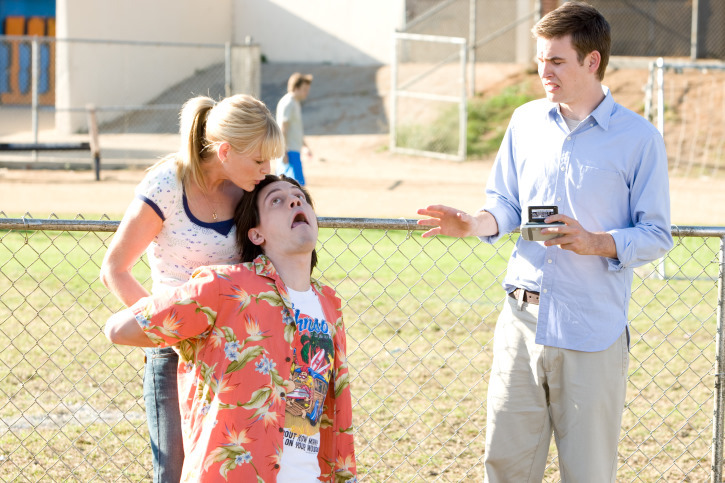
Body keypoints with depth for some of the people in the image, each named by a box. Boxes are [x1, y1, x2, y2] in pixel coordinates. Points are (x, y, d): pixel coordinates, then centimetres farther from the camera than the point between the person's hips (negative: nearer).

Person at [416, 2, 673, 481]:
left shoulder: (638, 138, -5)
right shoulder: (526, 121, 9)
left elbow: (656, 236, -4)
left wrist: (594, 243, -20)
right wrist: (475, 223, -4)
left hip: (593, 329, -4)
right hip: (522, 318, 4)